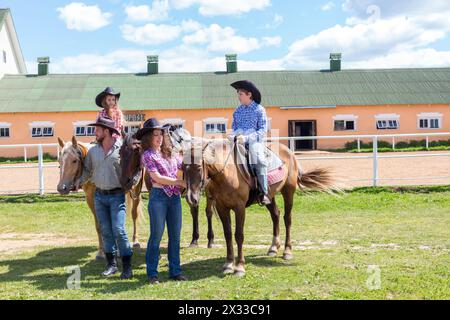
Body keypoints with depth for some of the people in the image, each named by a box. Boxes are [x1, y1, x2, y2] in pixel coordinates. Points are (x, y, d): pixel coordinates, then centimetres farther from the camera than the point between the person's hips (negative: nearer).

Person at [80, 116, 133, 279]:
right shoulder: (93, 151, 8)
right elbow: (87, 171, 12)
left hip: (117, 195, -5)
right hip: (99, 196, 5)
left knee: (119, 230, -9)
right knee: (106, 231, 10)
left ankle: (127, 267, 1)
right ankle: (111, 264, 21)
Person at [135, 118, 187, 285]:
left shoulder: (170, 152, 13)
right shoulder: (147, 155, -4)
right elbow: (158, 178, -12)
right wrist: (181, 182, -13)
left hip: (175, 197, 6)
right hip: (159, 197, -5)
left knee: (175, 236, 9)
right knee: (156, 235, 1)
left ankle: (175, 271, 19)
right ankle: (152, 274, 12)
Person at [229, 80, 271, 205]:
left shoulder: (259, 109, 2)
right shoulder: (237, 111, 17)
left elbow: (263, 130, -5)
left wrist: (246, 138, -18)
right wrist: (233, 135, -4)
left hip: (255, 140, -5)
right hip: (238, 141, 5)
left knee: (259, 160, -31)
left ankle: (264, 193, -25)